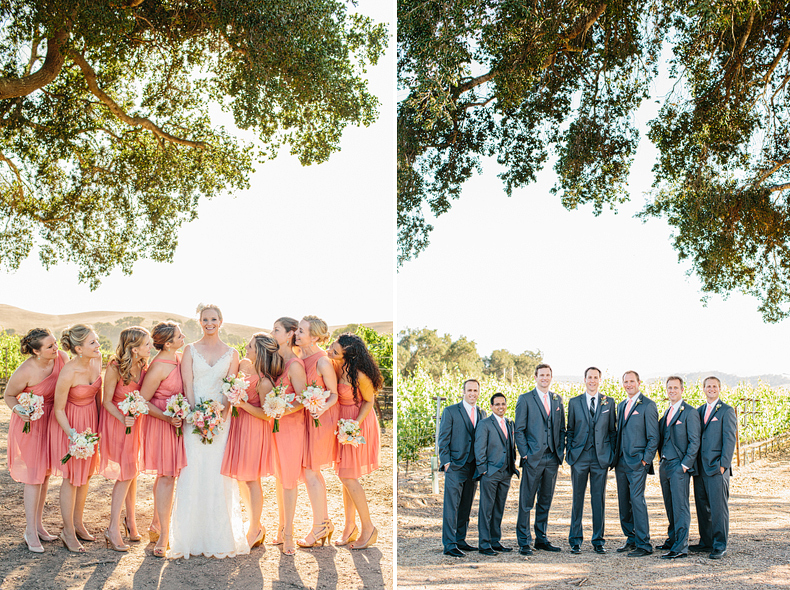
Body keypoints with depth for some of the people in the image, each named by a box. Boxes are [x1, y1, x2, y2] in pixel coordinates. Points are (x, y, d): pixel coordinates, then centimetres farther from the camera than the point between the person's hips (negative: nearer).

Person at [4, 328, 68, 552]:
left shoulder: (62, 358, -13)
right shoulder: (25, 372, -26)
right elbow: (8, 395, -8)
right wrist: (18, 410, -27)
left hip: (52, 418, 5)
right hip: (30, 422, -5)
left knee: (45, 473, 13)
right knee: (34, 475, -4)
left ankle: (38, 524, 25)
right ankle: (30, 531, 6)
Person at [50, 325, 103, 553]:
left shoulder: (97, 359, -10)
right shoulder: (68, 373, -29)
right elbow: (59, 409, -18)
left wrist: (101, 418, 12)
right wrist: (71, 434, -27)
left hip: (91, 417, 7)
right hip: (70, 422, -6)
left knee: (86, 473, 15)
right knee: (72, 476, 1)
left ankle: (77, 523, 31)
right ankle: (68, 532, 15)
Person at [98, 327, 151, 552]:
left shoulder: (143, 366, -8)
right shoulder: (114, 368, -23)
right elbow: (107, 401, -16)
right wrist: (123, 418, -33)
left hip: (135, 421, 5)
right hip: (116, 420, -5)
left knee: (133, 471, 12)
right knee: (126, 473, -6)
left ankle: (130, 519, 28)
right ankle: (113, 528, 3)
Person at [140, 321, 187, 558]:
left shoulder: (179, 357, 4)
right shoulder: (158, 368, -21)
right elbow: (142, 401, -16)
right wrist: (167, 418, -23)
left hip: (177, 421, 8)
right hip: (161, 423, -8)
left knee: (167, 474, 15)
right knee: (167, 476, -7)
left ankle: (156, 525, 29)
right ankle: (164, 535, 0)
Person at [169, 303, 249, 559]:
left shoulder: (231, 353, 9)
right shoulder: (190, 350, 7)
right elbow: (187, 385, -1)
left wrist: (221, 416, -12)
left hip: (221, 416, 1)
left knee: (219, 474, -2)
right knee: (193, 473, -5)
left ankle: (219, 538, 7)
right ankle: (191, 538, 2)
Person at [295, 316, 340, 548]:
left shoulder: (323, 362, -19)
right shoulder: (298, 356, 4)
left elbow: (334, 394, -11)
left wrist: (322, 409, -28)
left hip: (319, 419, -8)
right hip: (303, 415, 8)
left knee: (309, 472, -2)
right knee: (312, 472, 14)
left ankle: (319, 527, 11)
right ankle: (325, 522, 27)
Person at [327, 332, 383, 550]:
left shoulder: (359, 375, -29)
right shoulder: (333, 365, -9)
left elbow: (369, 401, -13)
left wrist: (356, 424, -21)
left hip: (359, 423, -7)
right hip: (343, 422, 7)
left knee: (348, 477, -3)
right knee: (346, 476, 12)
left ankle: (368, 528, 10)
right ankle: (350, 524, 26)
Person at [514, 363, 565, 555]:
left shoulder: (557, 399, 14)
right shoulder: (525, 399, 0)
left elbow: (562, 429, 16)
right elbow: (519, 430, -2)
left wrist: (561, 451, 6)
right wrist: (525, 453, -10)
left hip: (552, 459, 5)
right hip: (533, 458, -4)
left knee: (546, 501, 11)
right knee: (526, 501, -3)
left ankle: (541, 539, 20)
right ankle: (524, 542, 3)